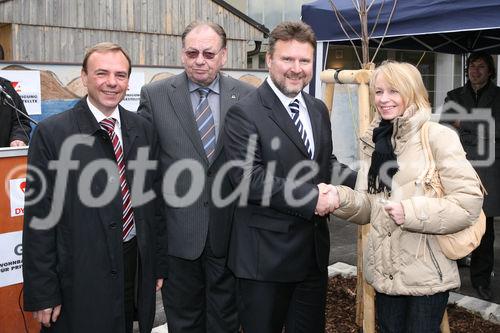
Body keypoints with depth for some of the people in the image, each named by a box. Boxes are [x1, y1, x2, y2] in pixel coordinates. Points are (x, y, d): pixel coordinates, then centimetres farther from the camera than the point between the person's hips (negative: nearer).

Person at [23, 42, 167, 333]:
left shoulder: (143, 129, 5)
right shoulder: (52, 133, -9)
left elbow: (153, 201, 10)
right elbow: (39, 218, -9)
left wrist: (158, 263, 10)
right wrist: (43, 293, -9)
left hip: (136, 268, 4)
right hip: (80, 279, -4)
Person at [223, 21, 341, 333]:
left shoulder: (319, 110, 11)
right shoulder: (245, 113, -12)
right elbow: (249, 179, -20)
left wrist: (327, 190, -5)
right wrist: (311, 199, -18)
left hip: (314, 249, 7)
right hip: (266, 254, -6)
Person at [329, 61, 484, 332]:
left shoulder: (438, 136, -10)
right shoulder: (374, 141, 8)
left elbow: (469, 201, -15)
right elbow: (369, 207, 8)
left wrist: (411, 212, -22)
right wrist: (341, 198, -11)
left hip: (426, 274, -5)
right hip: (385, 270, 6)